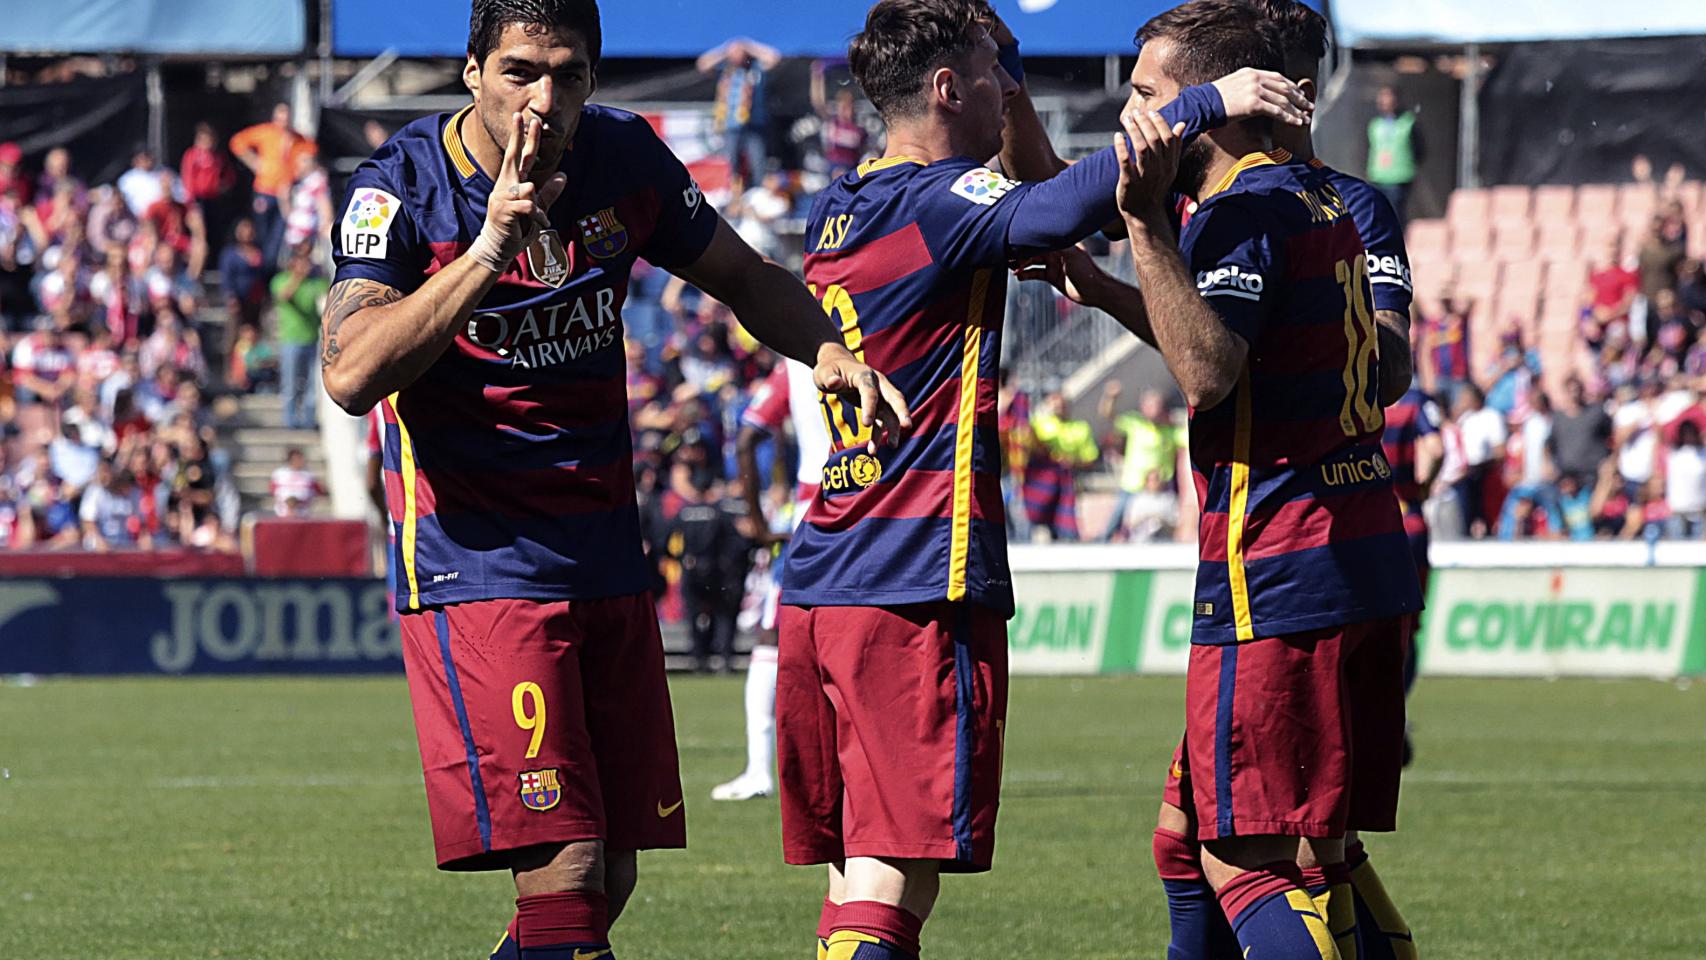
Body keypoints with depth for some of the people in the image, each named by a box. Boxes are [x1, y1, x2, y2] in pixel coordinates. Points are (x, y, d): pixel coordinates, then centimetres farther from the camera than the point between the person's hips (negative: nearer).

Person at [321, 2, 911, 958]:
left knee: (612, 871, 8)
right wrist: (491, 247, -32)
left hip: (606, 555, 6)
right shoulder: (404, 186, -13)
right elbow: (352, 375, -26)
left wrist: (828, 349, -3)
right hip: (477, 561, -6)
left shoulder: (623, 157, 2)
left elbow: (744, 277, 18)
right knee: (565, 872, -17)